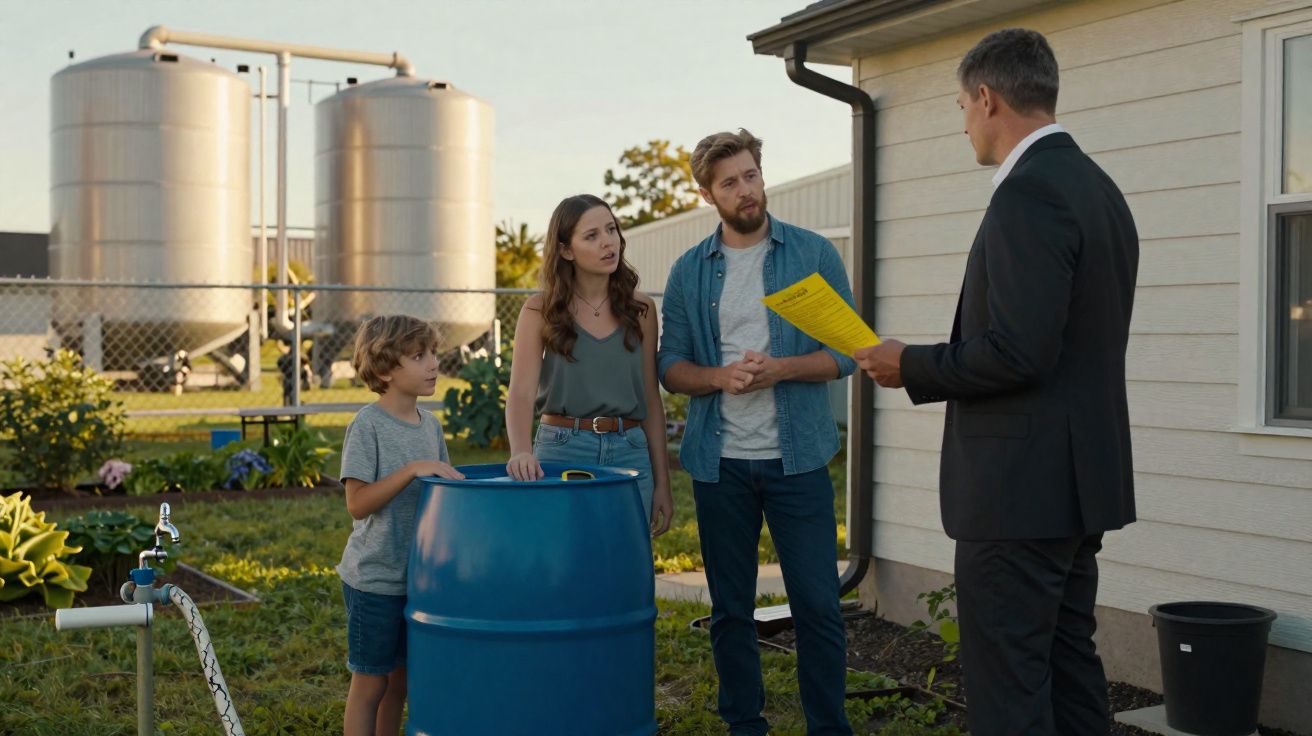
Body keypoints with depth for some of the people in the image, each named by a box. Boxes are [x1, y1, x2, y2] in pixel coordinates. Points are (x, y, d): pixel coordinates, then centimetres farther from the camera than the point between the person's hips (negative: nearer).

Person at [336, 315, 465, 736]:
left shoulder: (431, 425, 6)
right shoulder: (367, 426, -15)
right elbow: (357, 503, -21)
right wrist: (413, 469, -28)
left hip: (416, 577, 6)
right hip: (373, 579, -6)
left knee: (400, 681, 16)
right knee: (369, 684, 4)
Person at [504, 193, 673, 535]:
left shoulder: (640, 309, 7)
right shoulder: (541, 310, -1)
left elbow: (651, 399, 9)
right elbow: (521, 392, -11)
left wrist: (662, 484, 7)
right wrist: (521, 450, -30)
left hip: (630, 453, 2)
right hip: (562, 450, -2)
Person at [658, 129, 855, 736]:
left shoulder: (814, 254, 1)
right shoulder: (689, 271, 6)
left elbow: (845, 352, -1)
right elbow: (670, 366, 6)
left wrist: (781, 369, -17)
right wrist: (720, 376, -14)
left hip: (797, 457, -2)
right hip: (719, 462, 2)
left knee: (817, 604, 0)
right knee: (731, 609, 10)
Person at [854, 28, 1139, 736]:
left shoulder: (1028, 194, -17)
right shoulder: (1098, 188, 14)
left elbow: (1018, 353, -24)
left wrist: (912, 366, -9)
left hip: (1023, 485, -10)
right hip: (1081, 476, 10)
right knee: (1068, 661, 17)